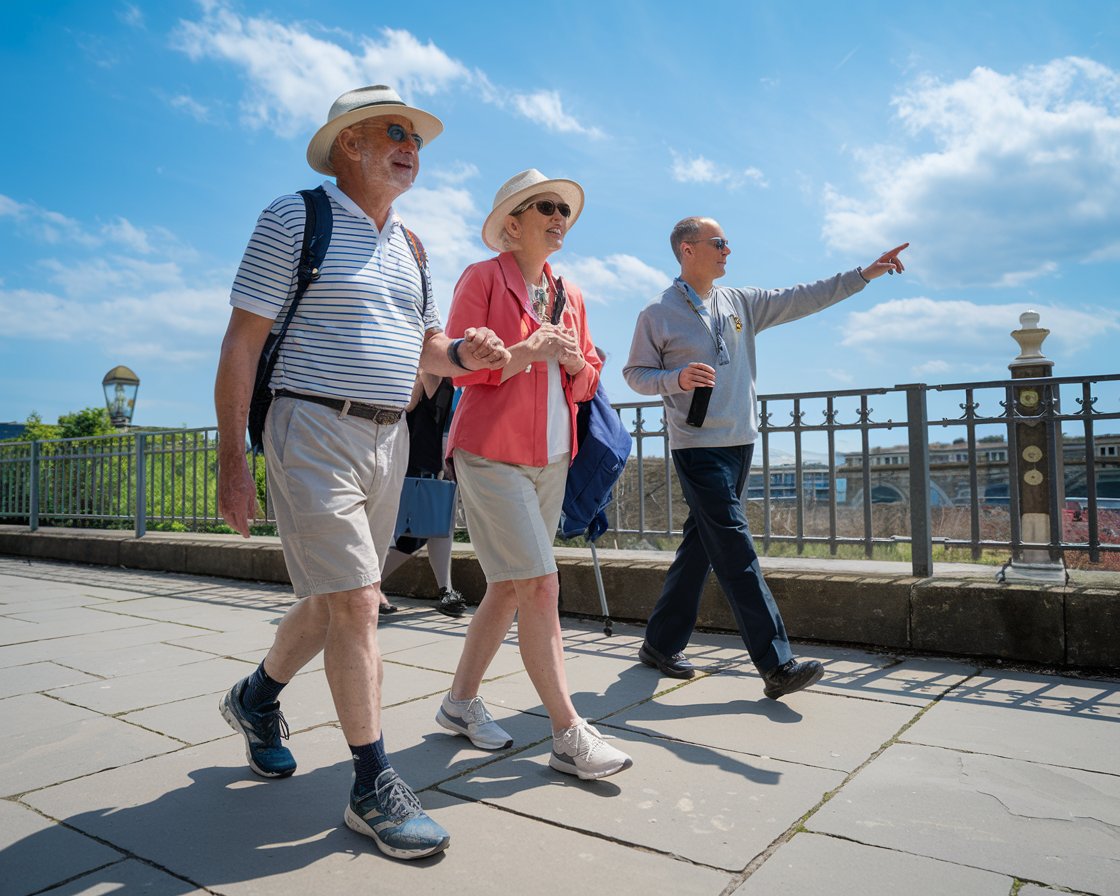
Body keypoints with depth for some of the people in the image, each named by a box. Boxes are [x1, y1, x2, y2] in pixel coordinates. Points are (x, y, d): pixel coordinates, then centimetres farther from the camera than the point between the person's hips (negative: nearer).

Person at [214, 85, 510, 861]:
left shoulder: (409, 246, 17)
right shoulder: (294, 220, -3)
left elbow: (423, 346, 21)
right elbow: (242, 342, -7)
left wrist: (463, 353, -3)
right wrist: (232, 460, -12)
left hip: (388, 439, 7)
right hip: (315, 428, -7)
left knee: (336, 599, 14)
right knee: (354, 602, -10)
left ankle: (256, 699, 41)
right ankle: (374, 786, 4)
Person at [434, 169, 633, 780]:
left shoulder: (569, 295, 17)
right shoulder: (482, 278, -2)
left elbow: (587, 381, 18)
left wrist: (576, 362, -4)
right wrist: (531, 350, -16)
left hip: (551, 459, 7)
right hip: (492, 452, -7)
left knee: (509, 589, 10)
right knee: (540, 586, -11)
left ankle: (461, 702, 26)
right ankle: (569, 735, -2)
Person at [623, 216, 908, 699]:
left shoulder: (740, 303, 13)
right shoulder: (657, 315, -2)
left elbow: (802, 298, 11)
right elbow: (635, 373, 1)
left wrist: (864, 273, 6)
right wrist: (677, 378, -17)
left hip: (740, 442, 6)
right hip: (698, 447, -6)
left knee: (701, 545, 10)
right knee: (735, 550, -11)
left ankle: (661, 644, 22)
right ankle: (777, 665, -8)